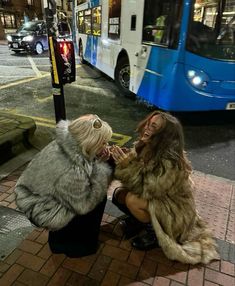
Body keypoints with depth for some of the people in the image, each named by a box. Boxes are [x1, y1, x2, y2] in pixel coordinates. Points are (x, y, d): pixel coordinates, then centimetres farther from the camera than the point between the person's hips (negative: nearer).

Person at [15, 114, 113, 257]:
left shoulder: (68, 143, -15)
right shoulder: (71, 172, -37)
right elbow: (84, 205, -23)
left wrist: (100, 160, -16)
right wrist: (102, 167, -24)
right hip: (42, 212, -7)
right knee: (99, 198, -5)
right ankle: (63, 241, 14)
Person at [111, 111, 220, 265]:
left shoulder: (171, 163, -33)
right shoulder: (146, 148, -10)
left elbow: (146, 190, -30)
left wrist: (125, 163, -34)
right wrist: (119, 161, -25)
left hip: (174, 212, -7)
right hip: (155, 200, 7)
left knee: (132, 199, -26)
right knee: (119, 194, -8)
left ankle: (154, 233, -1)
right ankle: (139, 219, 18)